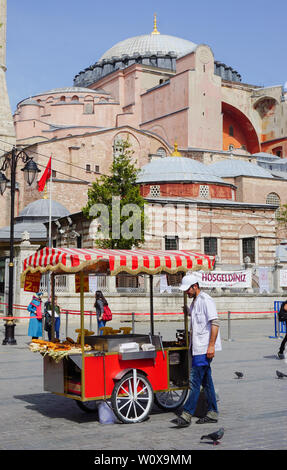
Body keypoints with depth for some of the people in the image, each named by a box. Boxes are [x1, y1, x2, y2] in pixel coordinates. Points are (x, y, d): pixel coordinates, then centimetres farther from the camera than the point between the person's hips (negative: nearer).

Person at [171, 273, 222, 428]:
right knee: (206, 381, 11)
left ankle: (186, 415, -9)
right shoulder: (194, 302, 17)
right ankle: (212, 413, 17)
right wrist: (192, 347, 23)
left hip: (205, 349, -10)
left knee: (195, 381, -10)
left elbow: (215, 323, -19)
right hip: (197, 348, 10)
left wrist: (211, 345, -22)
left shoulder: (206, 300, -13)